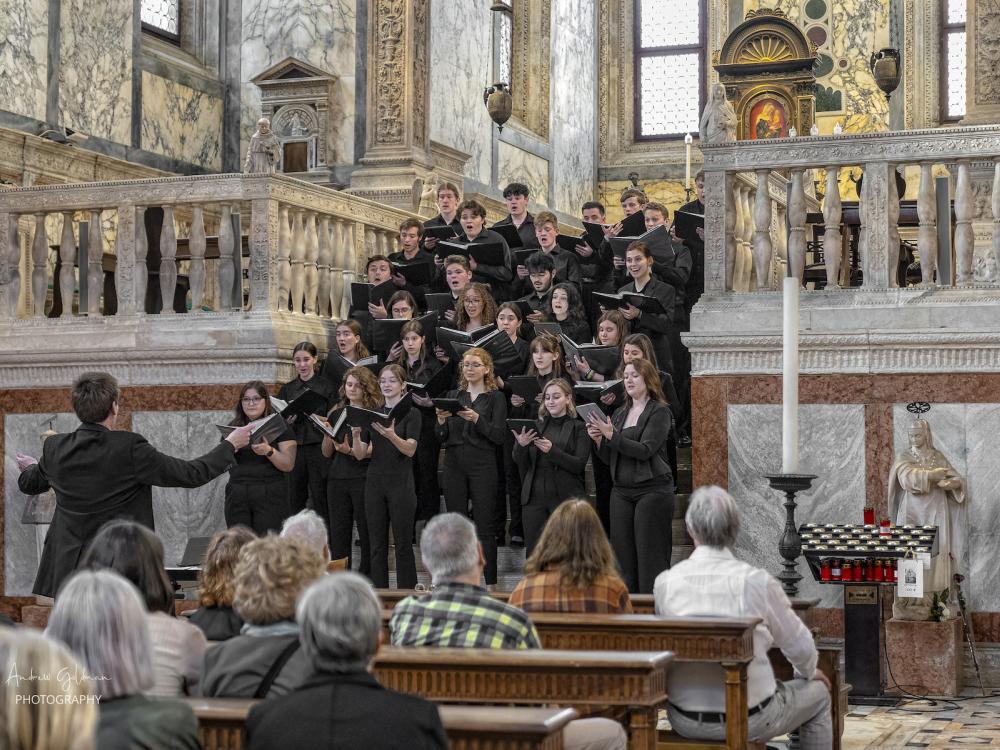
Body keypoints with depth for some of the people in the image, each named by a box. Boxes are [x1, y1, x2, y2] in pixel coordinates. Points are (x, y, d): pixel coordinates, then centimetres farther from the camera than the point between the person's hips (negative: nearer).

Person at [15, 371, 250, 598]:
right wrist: (230, 445, 7)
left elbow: (29, 484, 22)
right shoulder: (129, 449, -14)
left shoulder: (54, 448, 0)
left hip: (67, 573, 4)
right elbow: (190, 474, -8)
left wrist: (30, 467, 48)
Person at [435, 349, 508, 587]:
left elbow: (499, 436, -8)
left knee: (484, 525, -3)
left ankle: (490, 582, 1)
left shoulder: (495, 397, 2)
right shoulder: (453, 396, 13)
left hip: (483, 466, -4)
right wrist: (441, 420, -10)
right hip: (454, 464, 4)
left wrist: (477, 419, -21)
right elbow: (442, 437, 10)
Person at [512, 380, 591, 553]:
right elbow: (520, 462, 8)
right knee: (533, 552, 4)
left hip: (565, 498, -4)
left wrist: (552, 450, -20)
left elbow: (579, 465, -8)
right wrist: (521, 445, -13)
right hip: (534, 496, 4)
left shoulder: (579, 428, 2)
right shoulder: (537, 426, 13)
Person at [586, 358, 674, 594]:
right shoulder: (619, 413, 16)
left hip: (653, 489, -6)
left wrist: (611, 435, -19)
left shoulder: (659, 412, -3)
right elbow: (610, 459, 16)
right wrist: (599, 440, -3)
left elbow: (645, 450, -16)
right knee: (624, 558, 4)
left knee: (651, 558, -6)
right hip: (622, 492, 6)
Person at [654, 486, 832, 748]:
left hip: (684, 721, 3)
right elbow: (800, 646, -6)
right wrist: (809, 672, 19)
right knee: (818, 695, 26)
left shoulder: (664, 582, -8)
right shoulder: (757, 581, -16)